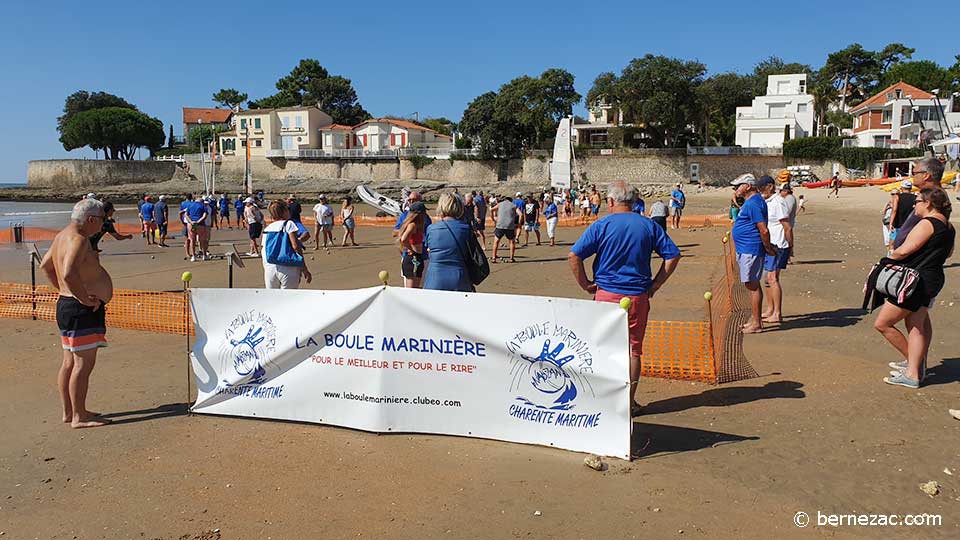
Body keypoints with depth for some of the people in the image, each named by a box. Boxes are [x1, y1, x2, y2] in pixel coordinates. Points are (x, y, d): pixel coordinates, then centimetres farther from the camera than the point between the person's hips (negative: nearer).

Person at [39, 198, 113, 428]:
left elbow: (45, 265, 26)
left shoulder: (64, 235, 14)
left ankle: (69, 412, 25)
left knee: (70, 362, 16)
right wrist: (84, 298, -24)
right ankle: (79, 417, 1)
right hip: (81, 311, -11)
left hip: (67, 304, 11)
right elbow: (69, 273, -33)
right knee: (84, 363, -5)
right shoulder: (78, 240, -19)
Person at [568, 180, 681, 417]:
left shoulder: (601, 225, -5)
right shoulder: (648, 226, 3)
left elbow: (574, 256, -12)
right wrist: (655, 284, 7)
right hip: (638, 297, 2)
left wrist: (586, 285, -2)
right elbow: (673, 255, 3)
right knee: (633, 349, 12)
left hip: (607, 294, -2)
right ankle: (629, 402, 18)